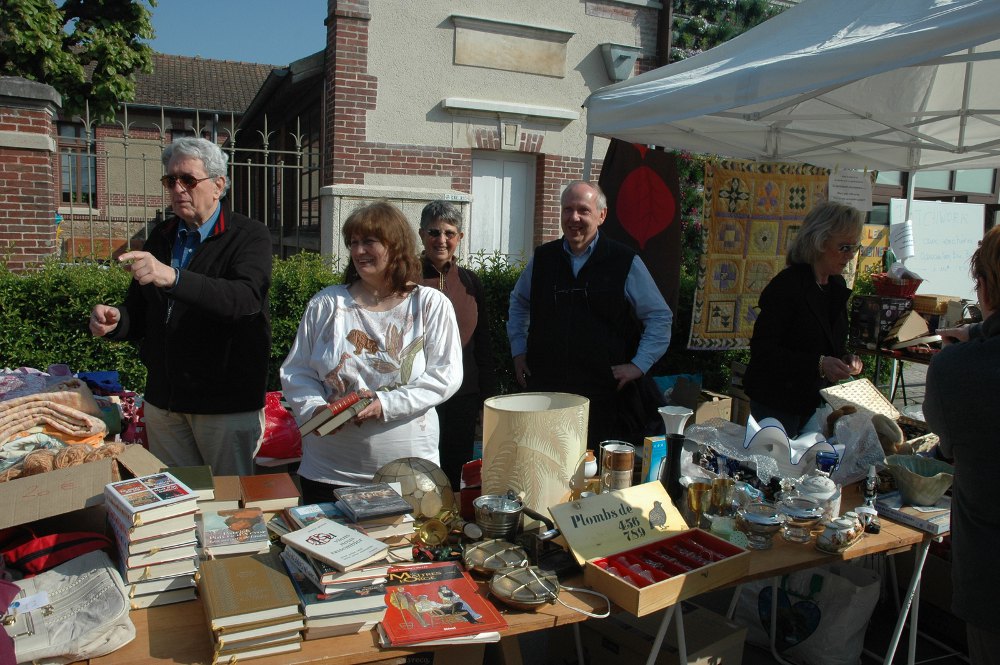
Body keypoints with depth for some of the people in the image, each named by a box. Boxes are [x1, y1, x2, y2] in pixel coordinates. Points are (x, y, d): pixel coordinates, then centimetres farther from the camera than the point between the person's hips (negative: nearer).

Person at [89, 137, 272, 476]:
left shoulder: (250, 236, -7)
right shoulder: (160, 238, 12)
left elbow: (244, 299, -26)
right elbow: (141, 314, 16)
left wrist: (173, 278, -38)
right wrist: (115, 320, -7)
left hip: (226, 403, -5)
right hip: (163, 400, 6)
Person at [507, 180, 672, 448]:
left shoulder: (626, 263, -2)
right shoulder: (542, 258, 8)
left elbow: (660, 317, 5)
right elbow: (518, 303, 25)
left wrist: (639, 365, -2)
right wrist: (519, 351, 17)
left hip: (606, 396, -2)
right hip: (545, 390, 3)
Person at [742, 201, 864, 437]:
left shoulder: (837, 285, 8)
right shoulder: (787, 284, -17)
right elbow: (762, 349, -22)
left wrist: (846, 359, -1)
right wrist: (818, 364, -27)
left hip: (817, 402, 8)